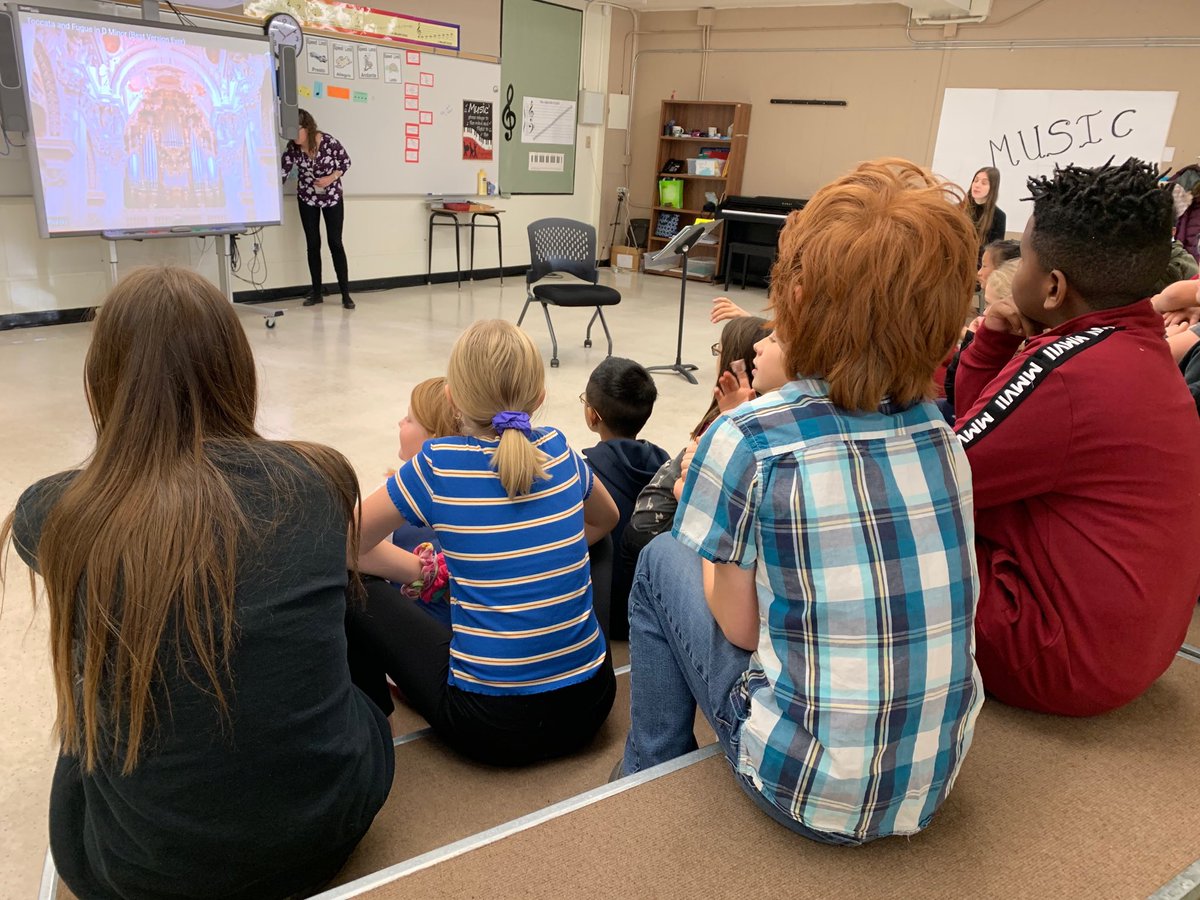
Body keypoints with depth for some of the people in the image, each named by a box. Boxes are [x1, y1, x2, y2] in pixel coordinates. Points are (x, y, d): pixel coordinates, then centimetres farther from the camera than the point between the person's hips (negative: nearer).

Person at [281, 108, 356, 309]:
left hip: (332, 197, -2)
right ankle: (317, 292, 13)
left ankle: (345, 293, -1)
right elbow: (282, 174, -17)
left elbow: (346, 162, -7)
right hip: (307, 199, 3)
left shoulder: (329, 142, -22)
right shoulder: (292, 148, -15)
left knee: (335, 243, -4)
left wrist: (331, 178, -22)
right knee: (313, 244, 4)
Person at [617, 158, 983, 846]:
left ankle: (652, 772, 29)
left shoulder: (747, 440, -20)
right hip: (935, 784, 6)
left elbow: (739, 625, -12)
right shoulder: (938, 430, -3)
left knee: (664, 560, 11)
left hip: (809, 790, -5)